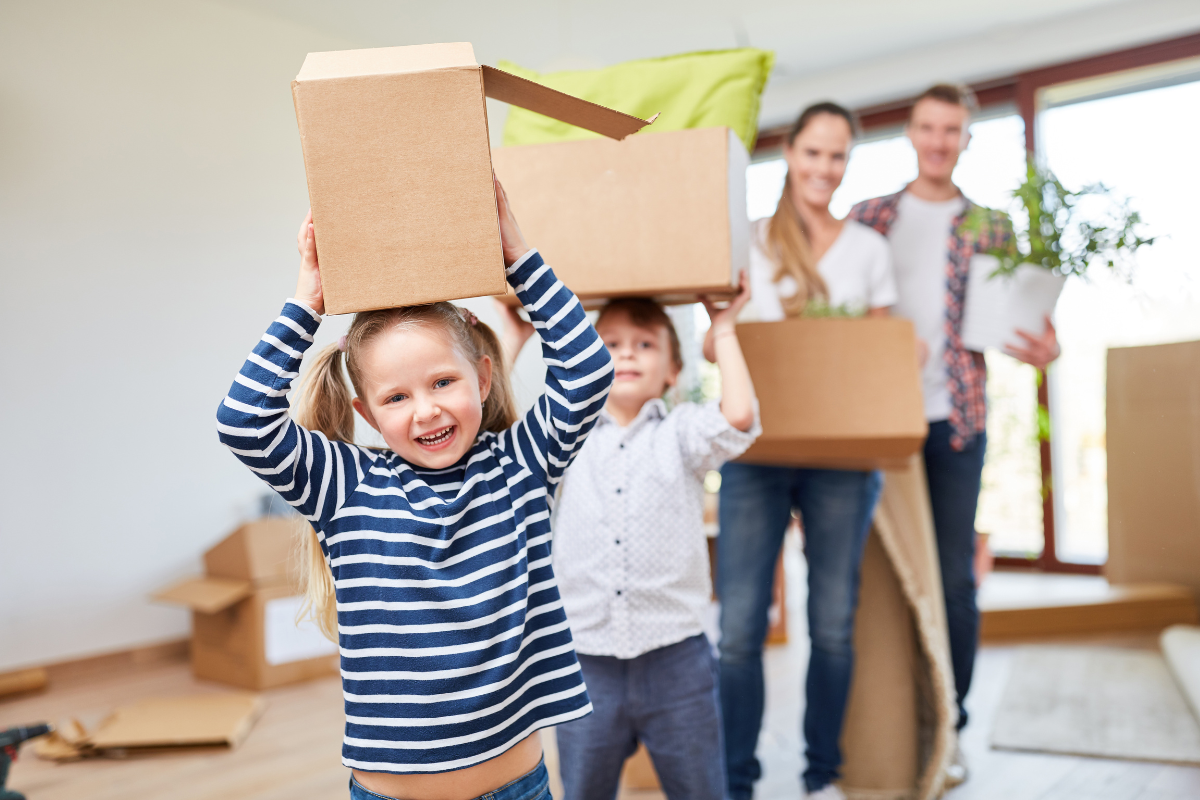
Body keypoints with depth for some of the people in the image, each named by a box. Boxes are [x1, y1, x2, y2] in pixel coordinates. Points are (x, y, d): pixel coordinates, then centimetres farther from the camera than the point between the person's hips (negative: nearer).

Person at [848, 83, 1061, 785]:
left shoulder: (991, 228, 9)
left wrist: (1043, 349, -11)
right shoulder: (870, 217, 8)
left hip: (955, 420, 0)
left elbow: (1012, 320, 11)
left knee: (954, 577, 4)